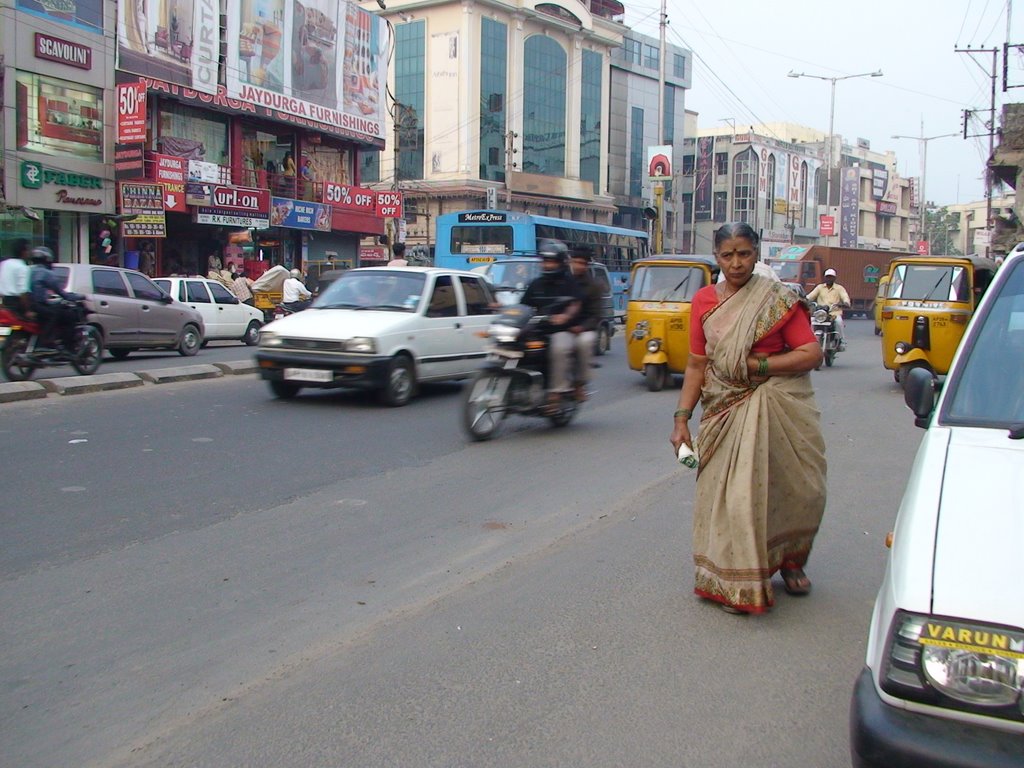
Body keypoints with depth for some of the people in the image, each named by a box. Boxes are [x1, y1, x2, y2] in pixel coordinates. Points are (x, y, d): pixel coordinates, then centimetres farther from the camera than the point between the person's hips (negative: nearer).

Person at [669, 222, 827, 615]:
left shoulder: (778, 299, -4)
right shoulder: (704, 301, 5)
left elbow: (812, 354, -9)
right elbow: (696, 364, 7)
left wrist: (757, 365, -16)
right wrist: (682, 419, 1)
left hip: (779, 409, -1)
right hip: (725, 411, 2)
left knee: (790, 489, 7)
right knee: (731, 494, -2)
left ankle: (789, 561, 34)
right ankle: (738, 584, 10)